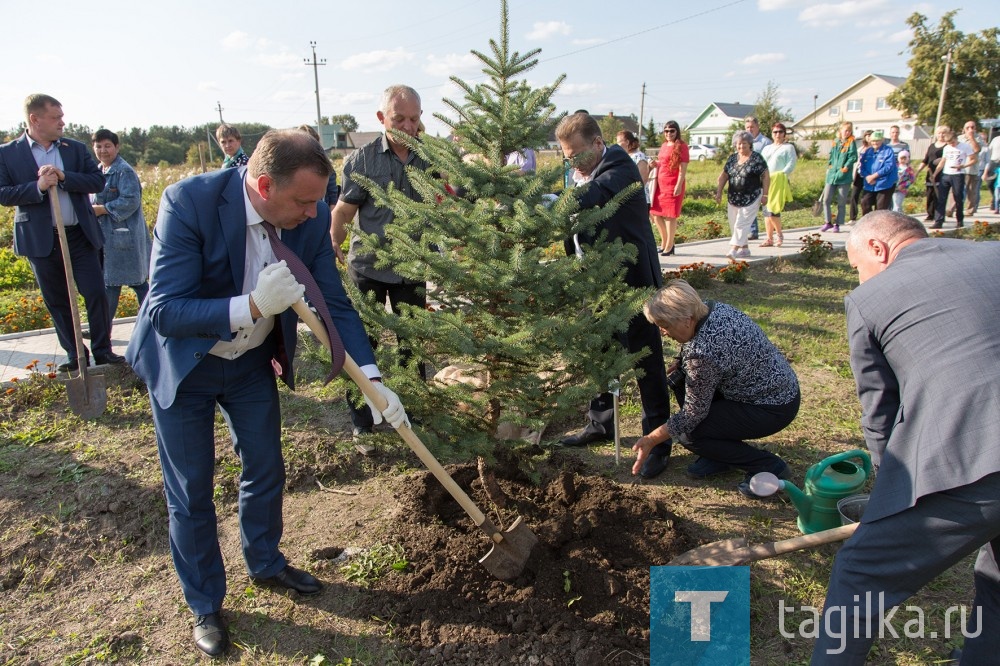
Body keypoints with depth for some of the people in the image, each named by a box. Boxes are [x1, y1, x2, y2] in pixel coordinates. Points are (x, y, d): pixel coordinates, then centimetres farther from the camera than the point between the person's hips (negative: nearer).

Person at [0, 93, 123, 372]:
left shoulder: (76, 149, 7)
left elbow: (98, 180, -2)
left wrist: (64, 177, -16)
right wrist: (38, 187, -19)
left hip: (80, 235, 1)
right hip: (41, 241, -1)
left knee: (96, 293, -2)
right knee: (57, 302, 7)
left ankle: (103, 351, 10)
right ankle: (75, 355, 19)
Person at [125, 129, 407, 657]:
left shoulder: (311, 218, -18)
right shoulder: (189, 202, -31)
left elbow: (334, 304, -11)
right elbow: (164, 310, -31)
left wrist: (372, 379, -20)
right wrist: (252, 305, -46)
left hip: (252, 360, 4)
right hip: (182, 363, -4)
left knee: (265, 470, 17)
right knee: (190, 493, 7)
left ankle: (265, 564, 44)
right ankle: (204, 604, 30)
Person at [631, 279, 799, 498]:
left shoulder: (703, 353, -31)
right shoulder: (714, 308, -6)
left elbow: (693, 414, -20)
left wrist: (650, 440, -11)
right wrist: (682, 362, -2)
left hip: (774, 408, -9)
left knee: (687, 433, -12)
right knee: (680, 378, 5)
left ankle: (769, 467, 0)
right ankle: (720, 454, 16)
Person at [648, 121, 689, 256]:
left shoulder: (681, 146, -5)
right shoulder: (663, 145, 16)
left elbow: (683, 168, -10)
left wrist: (679, 185, -18)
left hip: (673, 184, -7)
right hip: (660, 184, 7)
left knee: (670, 215, -4)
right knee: (656, 214, 8)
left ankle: (669, 246, 6)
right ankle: (664, 242, 23)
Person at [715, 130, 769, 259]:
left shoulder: (756, 158, -7)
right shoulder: (732, 158, 8)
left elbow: (766, 177, -7)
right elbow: (723, 176, 10)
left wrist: (765, 195, -10)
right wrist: (719, 192, 3)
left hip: (751, 199, -6)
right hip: (734, 198, 6)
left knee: (741, 224, -9)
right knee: (733, 224, 9)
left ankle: (734, 250, -12)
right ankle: (744, 249, 21)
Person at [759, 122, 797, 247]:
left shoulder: (788, 147, 7)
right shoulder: (767, 148, 24)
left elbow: (791, 165, -4)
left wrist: (780, 176, -17)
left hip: (779, 183, -6)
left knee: (773, 210, -15)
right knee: (766, 211, 2)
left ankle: (779, 235, 3)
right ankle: (769, 239, 6)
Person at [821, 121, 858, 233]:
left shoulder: (851, 143, -2)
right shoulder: (836, 142, 12)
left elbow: (853, 157, -9)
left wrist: (845, 168, -16)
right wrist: (829, 167, 10)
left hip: (844, 177, -4)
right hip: (831, 175, 4)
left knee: (841, 203, 3)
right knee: (826, 200, -1)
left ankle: (837, 224, 11)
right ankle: (828, 222, 12)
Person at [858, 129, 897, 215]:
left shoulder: (888, 151, -5)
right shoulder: (868, 152, 12)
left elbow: (889, 166, -16)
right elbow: (862, 166, 6)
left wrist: (874, 176, -19)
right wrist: (867, 176, -12)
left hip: (885, 185, -5)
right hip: (869, 186, 6)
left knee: (881, 208, -2)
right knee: (865, 203, 4)